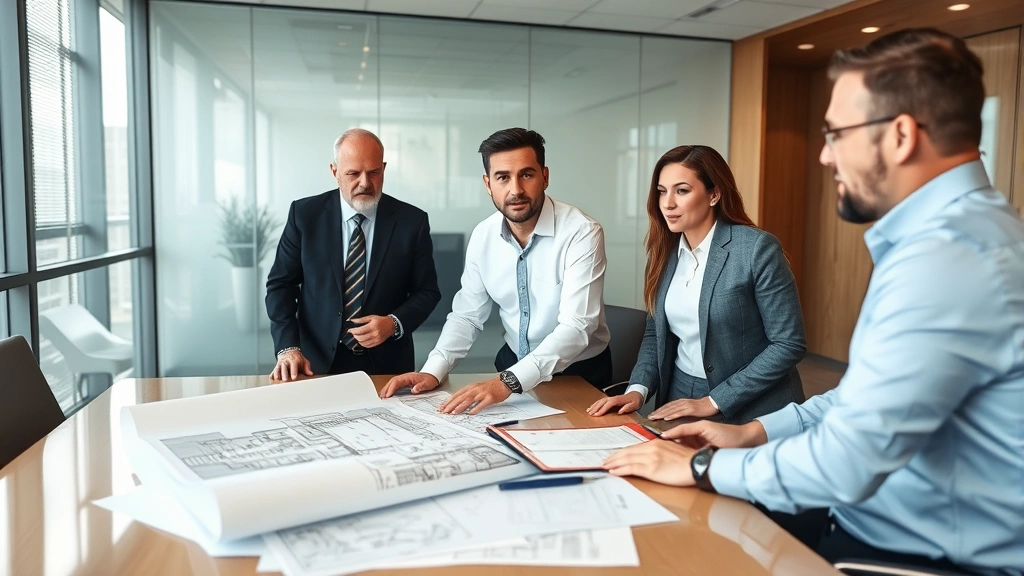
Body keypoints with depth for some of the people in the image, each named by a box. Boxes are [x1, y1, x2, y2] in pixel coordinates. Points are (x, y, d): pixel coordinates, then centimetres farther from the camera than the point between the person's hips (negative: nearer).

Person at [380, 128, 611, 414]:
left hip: (579, 373, -3)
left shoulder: (581, 233, -20)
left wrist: (509, 381, -37)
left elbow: (576, 328, -26)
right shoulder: (483, 236, -4)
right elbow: (467, 315, 1)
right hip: (513, 364, 3)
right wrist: (433, 371, -15)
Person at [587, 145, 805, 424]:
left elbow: (789, 344, -13)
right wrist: (637, 389, -6)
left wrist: (714, 402, -15)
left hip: (750, 412, -4)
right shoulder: (664, 251, 3)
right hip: (680, 398, 4)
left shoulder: (758, 248, -14)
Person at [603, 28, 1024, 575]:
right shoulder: (955, 230, 7)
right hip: (889, 519, 8)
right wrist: (755, 431, 6)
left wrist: (704, 465, -13)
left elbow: (843, 465, -29)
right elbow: (870, 392, 14)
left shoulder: (948, 257, -28)